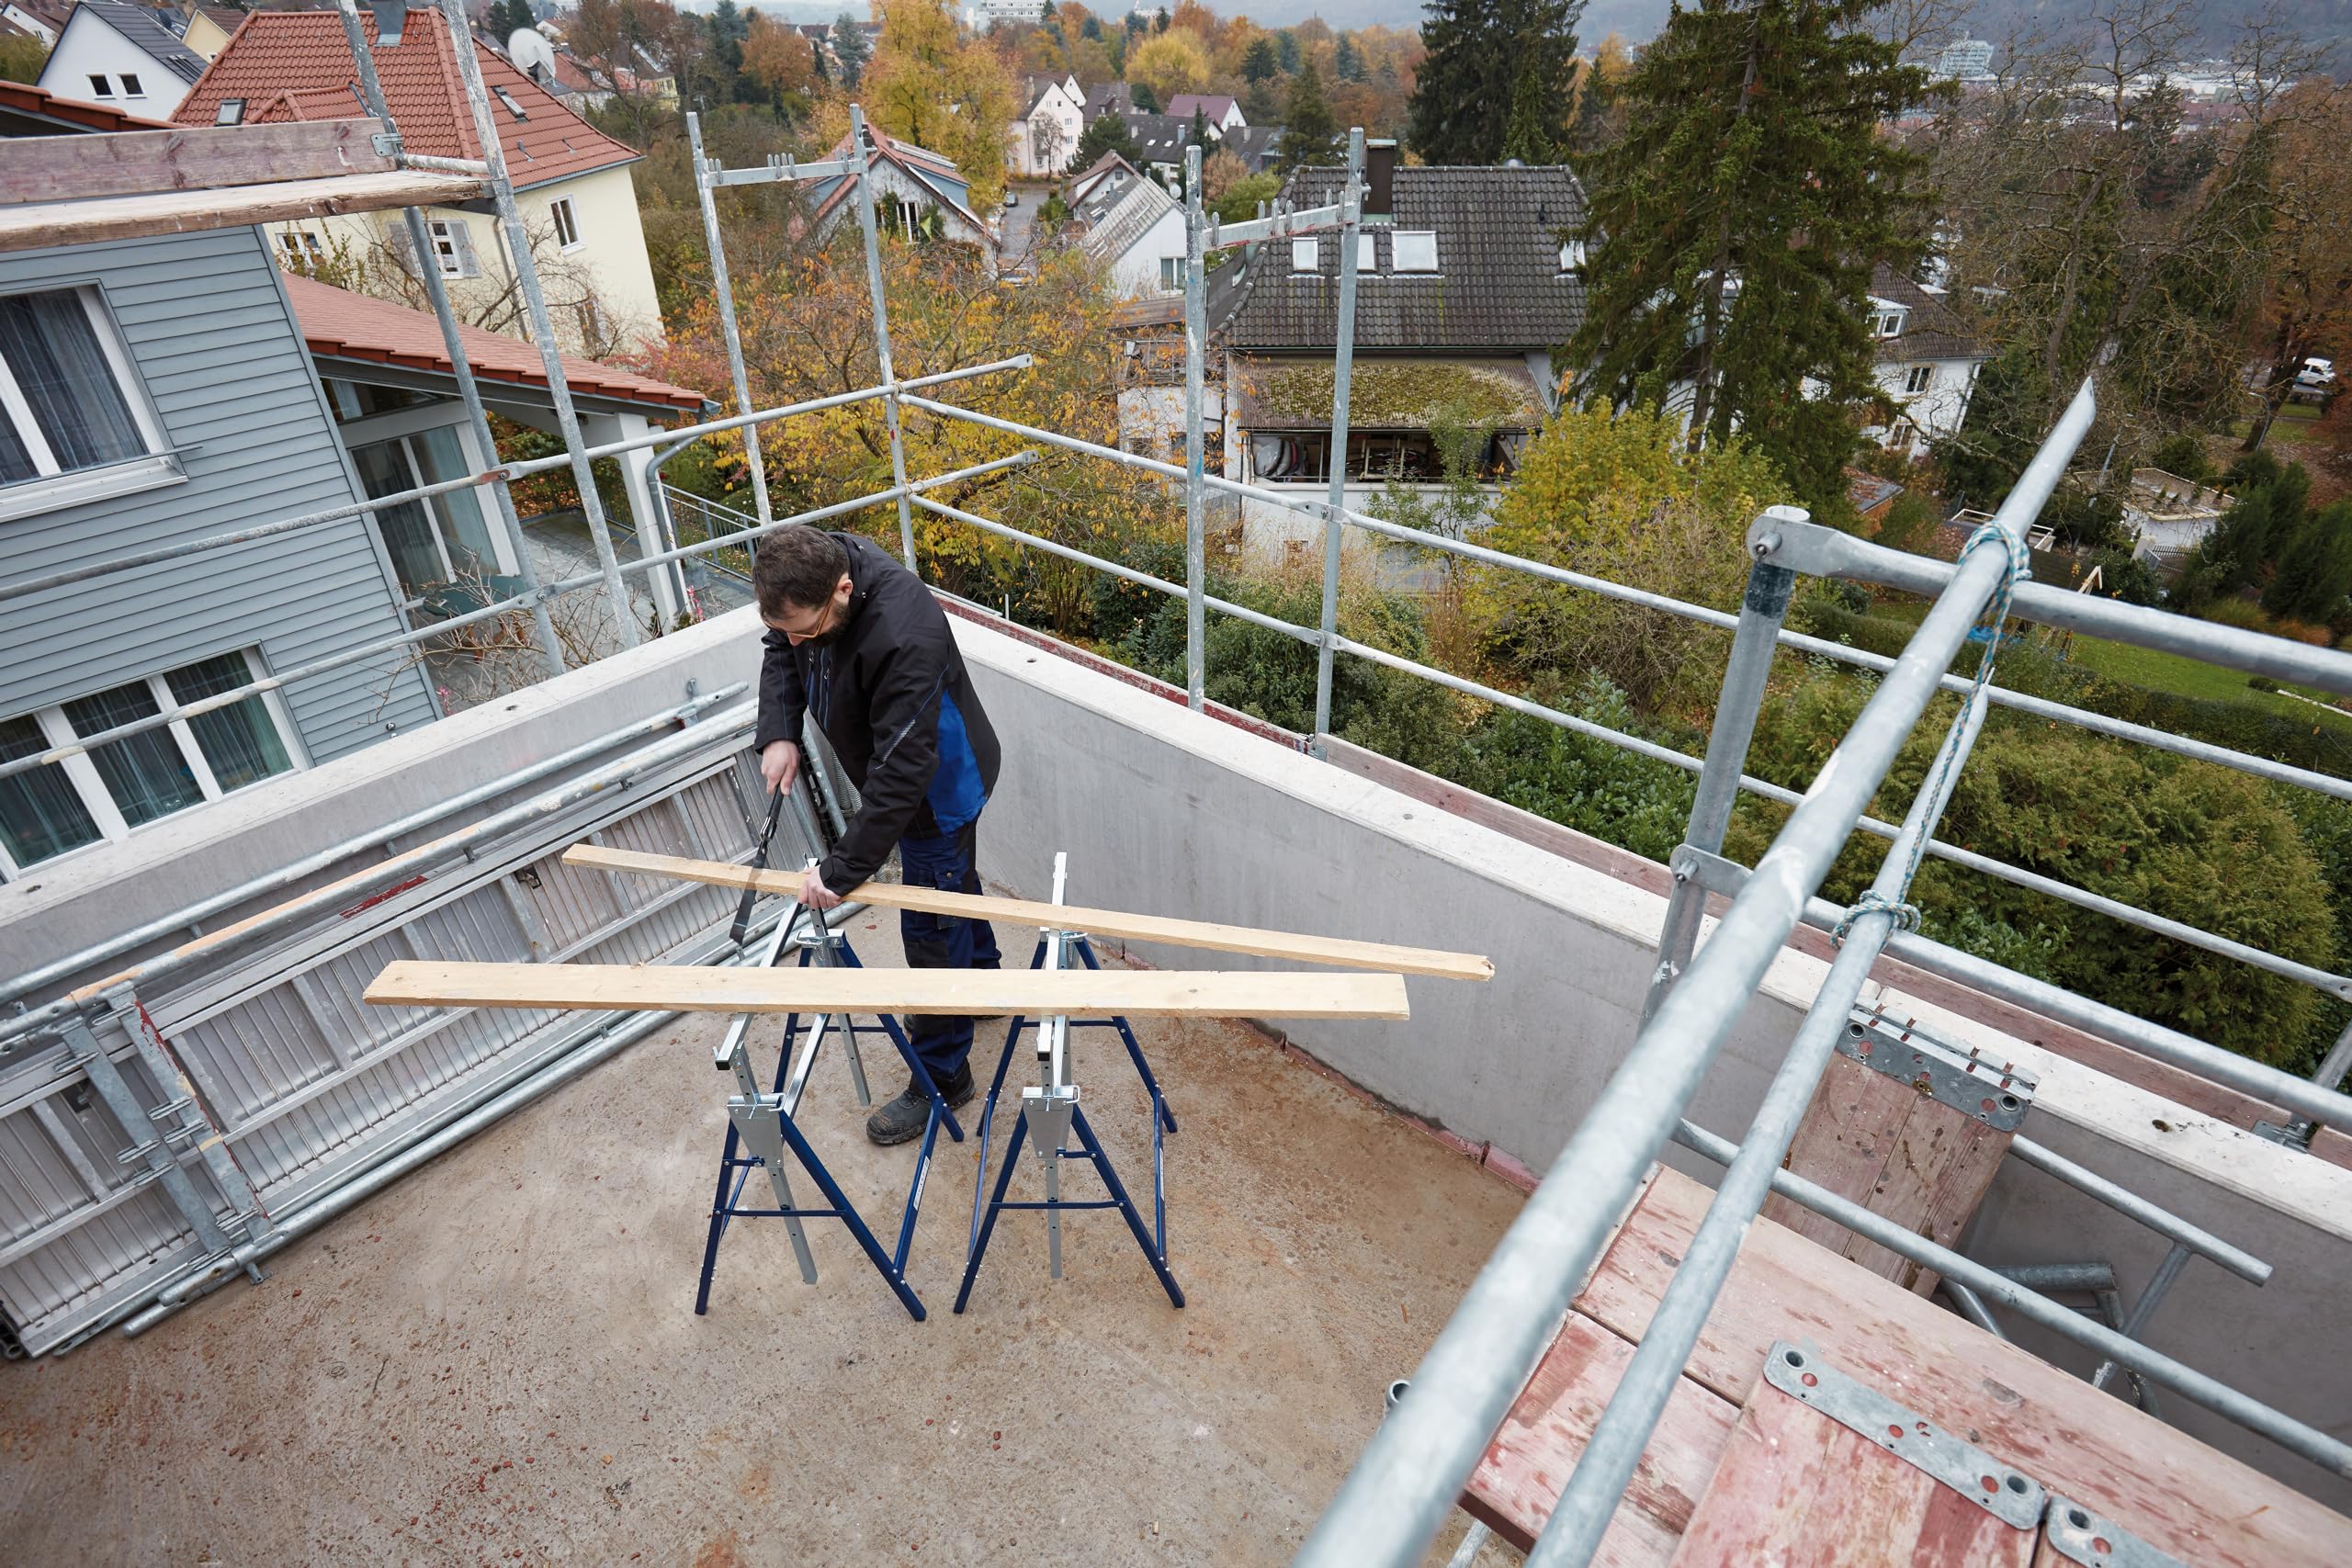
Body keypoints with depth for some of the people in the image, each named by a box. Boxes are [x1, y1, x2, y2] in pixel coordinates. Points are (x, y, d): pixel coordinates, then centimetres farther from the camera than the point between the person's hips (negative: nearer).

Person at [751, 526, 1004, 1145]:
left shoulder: (903, 638, -41)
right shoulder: (812, 571, -15)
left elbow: (900, 774, -38)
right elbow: (780, 652, 4)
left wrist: (841, 871, -32)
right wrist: (779, 733, -11)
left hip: (939, 787, -8)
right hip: (893, 769, 9)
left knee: (931, 931, 3)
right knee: (955, 883, 29)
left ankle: (942, 1078, 23)